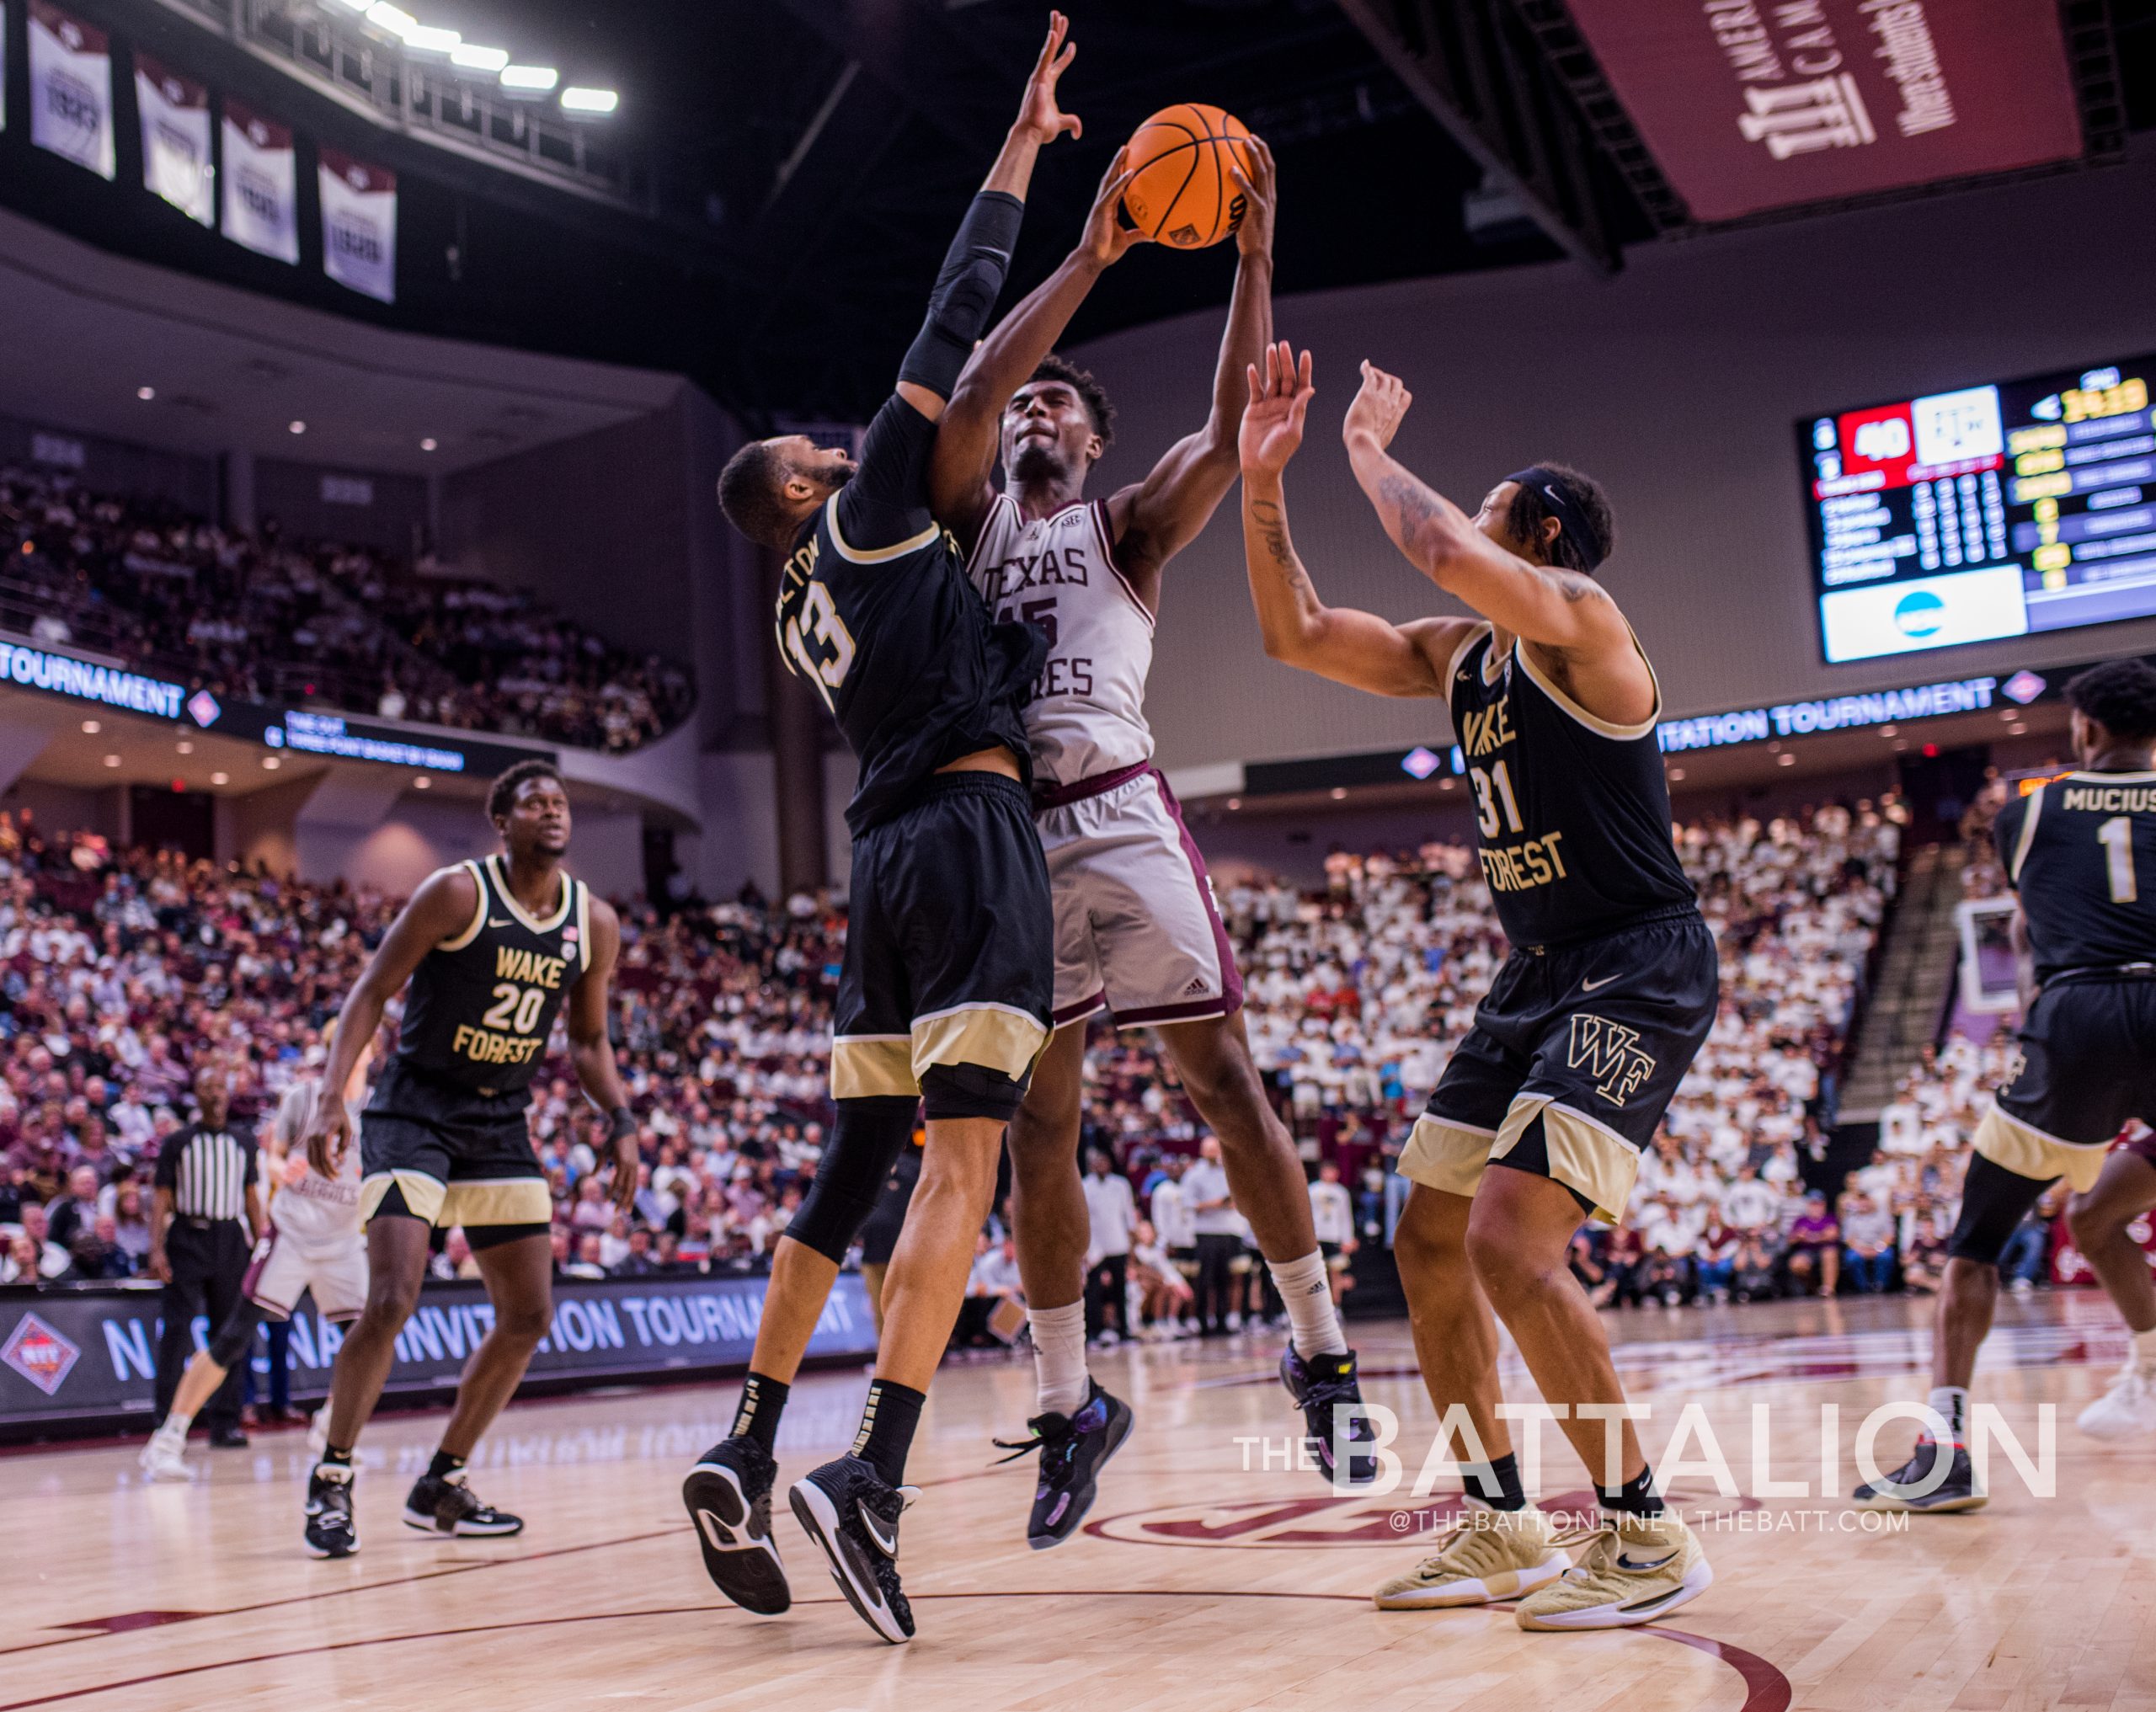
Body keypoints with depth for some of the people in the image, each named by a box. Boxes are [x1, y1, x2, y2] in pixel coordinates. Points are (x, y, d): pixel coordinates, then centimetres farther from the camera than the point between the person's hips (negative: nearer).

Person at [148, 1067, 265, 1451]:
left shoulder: (244, 1140, 11)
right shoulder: (177, 1142, 4)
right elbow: (163, 1200, 1)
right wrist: (156, 1250, -9)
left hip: (230, 1240, 3)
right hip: (187, 1237, -3)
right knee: (176, 1329, -8)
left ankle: (224, 1423, 9)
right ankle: (168, 1423, -6)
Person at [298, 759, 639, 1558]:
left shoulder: (594, 923, 2)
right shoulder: (458, 892, -13)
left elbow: (588, 1041, 13)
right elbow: (371, 991, -12)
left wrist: (620, 1120, -2)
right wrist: (332, 1096, -23)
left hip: (501, 1124, 6)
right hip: (414, 1111, -6)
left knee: (529, 1315, 4)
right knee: (391, 1301, -19)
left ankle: (441, 1485, 19)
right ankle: (330, 1480, -1)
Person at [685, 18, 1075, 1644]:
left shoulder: (811, 607, 25)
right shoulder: (869, 514, 4)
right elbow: (950, 327, 1)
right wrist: (1020, 146, 7)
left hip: (888, 859, 8)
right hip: (975, 830, -8)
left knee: (852, 1168, 10)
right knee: (961, 1160, -15)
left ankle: (747, 1455, 8)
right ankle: (874, 1477, -25)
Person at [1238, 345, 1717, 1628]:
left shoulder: (1579, 617, -12)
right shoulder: (1455, 655, 14)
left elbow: (1445, 552, -31)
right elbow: (1296, 633, 14)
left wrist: (1372, 450, -13)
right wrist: (1263, 481, 5)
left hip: (1642, 971, -10)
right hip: (1541, 977, 10)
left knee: (1510, 1241, -21)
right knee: (1429, 1243, 8)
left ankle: (1648, 1535, -9)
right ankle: (1503, 1529, 19)